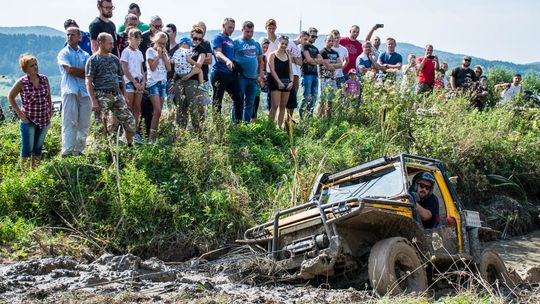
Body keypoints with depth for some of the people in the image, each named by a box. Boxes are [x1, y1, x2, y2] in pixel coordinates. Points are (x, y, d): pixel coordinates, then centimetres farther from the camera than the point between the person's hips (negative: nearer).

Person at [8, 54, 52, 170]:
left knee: (38, 147, 13)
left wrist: (50, 111, 6)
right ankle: (24, 171, 7)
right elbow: (11, 97, -3)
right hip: (28, 120, -4)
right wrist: (20, 114, -8)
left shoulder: (44, 79, -1)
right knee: (27, 148, -3)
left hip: (44, 119, 4)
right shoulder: (22, 82, -13)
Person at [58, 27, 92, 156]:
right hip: (70, 90, -3)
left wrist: (76, 72, -9)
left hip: (85, 91, 4)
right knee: (69, 121, -9)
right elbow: (68, 69, -8)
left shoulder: (85, 55, 18)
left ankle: (79, 150, 7)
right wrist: (84, 70, 0)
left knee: (84, 122, 1)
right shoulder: (63, 53, 10)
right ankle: (67, 150, -11)